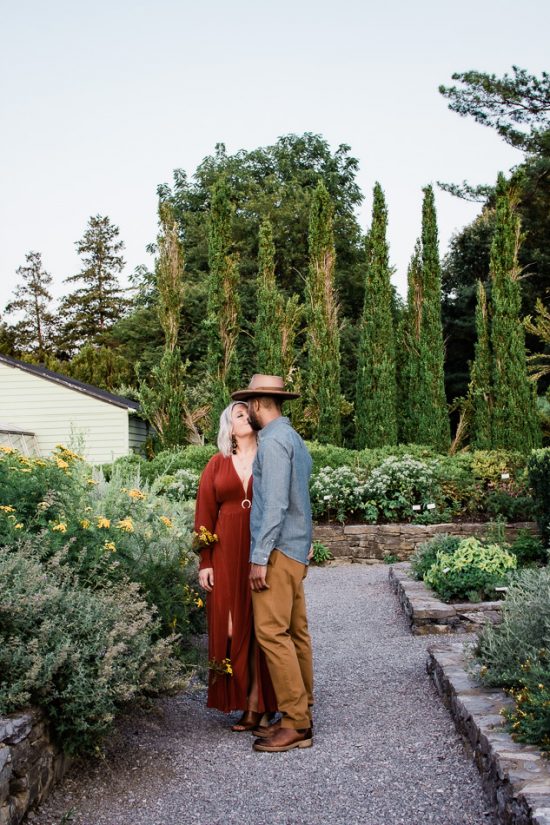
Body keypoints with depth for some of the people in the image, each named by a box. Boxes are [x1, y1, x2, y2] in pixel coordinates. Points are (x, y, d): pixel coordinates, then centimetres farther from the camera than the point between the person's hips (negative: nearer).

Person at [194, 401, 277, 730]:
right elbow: (205, 514, 7)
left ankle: (259, 703, 6)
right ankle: (240, 700, 11)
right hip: (227, 554, 1)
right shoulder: (217, 465, 9)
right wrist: (205, 562, 2)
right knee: (230, 625, 2)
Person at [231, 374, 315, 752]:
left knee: (272, 631, -9)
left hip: (279, 550, -10)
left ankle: (296, 724, -7)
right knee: (296, 632, 10)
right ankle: (300, 716, 16)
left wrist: (260, 557, -19)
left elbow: (275, 503, -20)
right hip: (296, 550, 10)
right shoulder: (295, 439, 17)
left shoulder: (273, 440, -13)